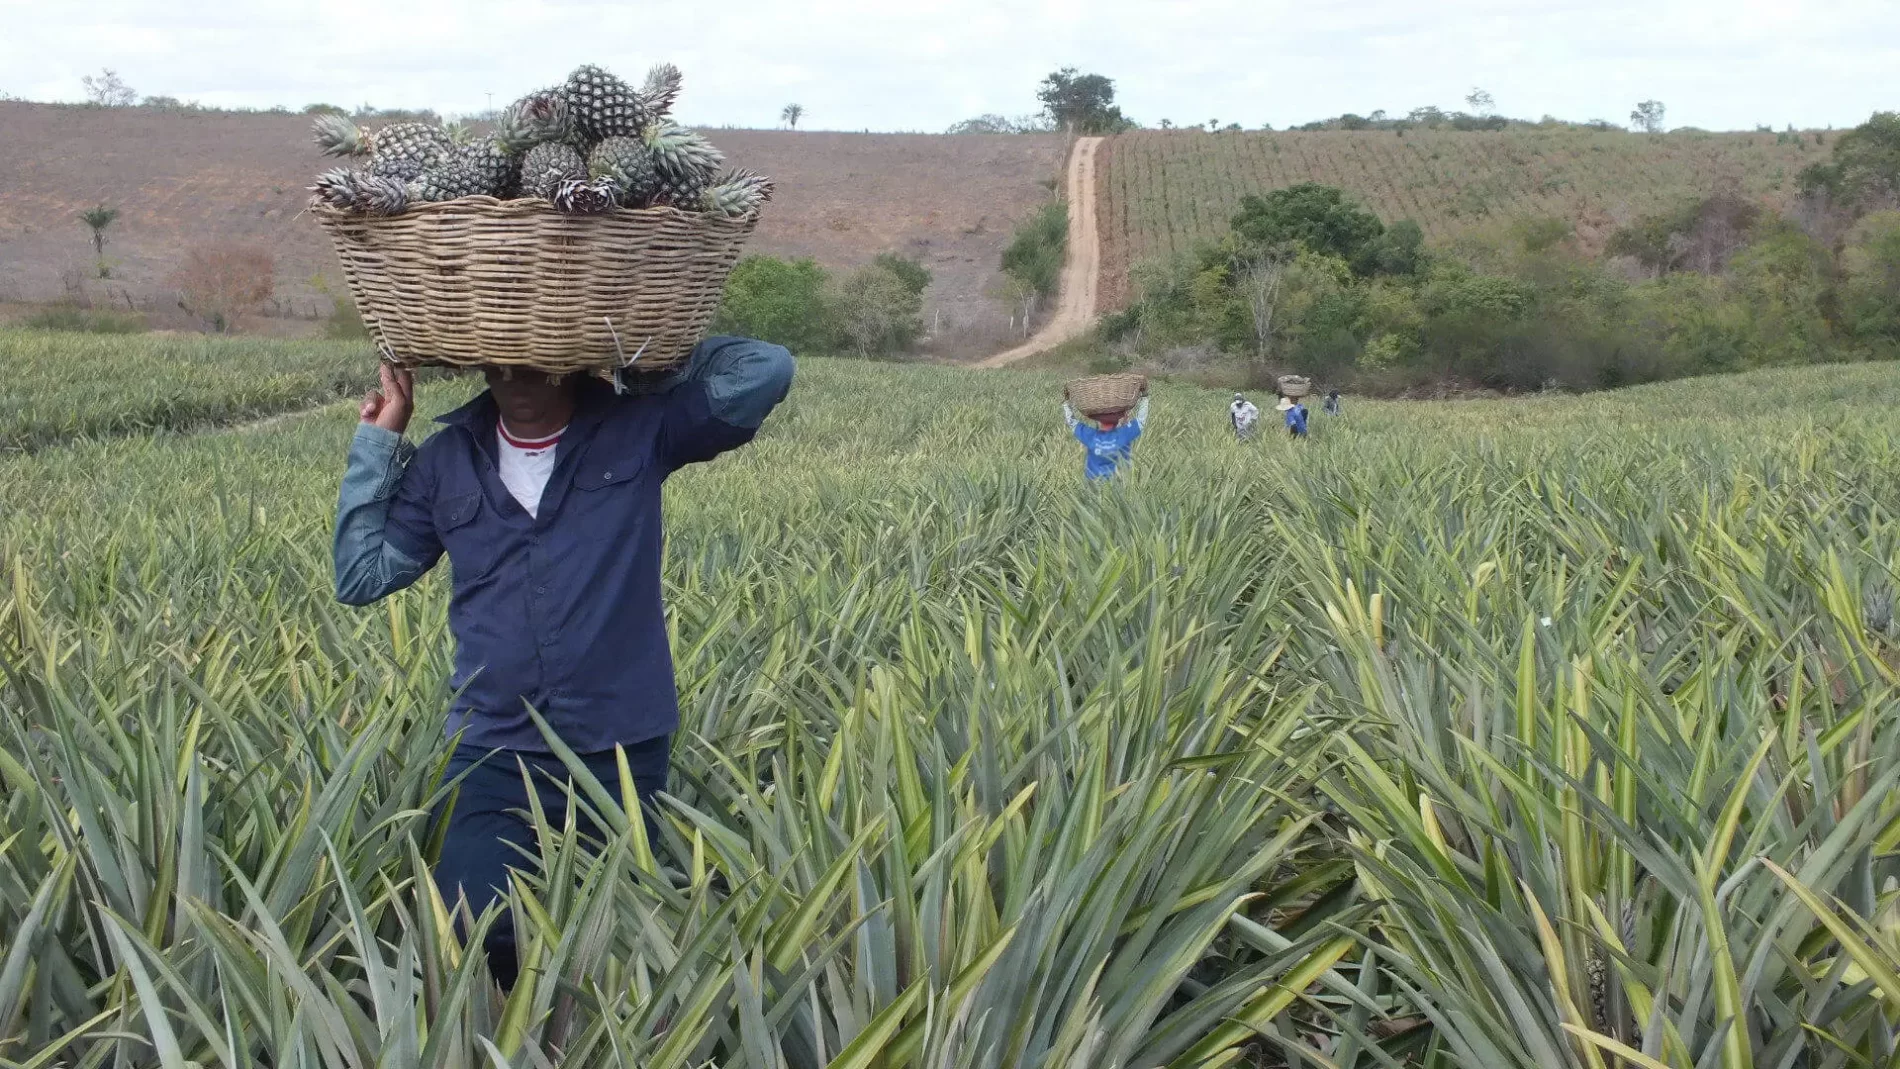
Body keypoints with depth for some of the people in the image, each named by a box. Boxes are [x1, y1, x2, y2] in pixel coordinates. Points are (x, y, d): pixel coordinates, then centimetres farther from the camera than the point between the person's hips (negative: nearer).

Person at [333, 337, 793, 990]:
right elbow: (362, 577, 5)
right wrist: (378, 441, 3)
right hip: (492, 753, 1)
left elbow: (766, 370, -11)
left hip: (622, 751, -1)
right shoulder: (447, 459, 6)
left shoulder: (638, 430, -2)